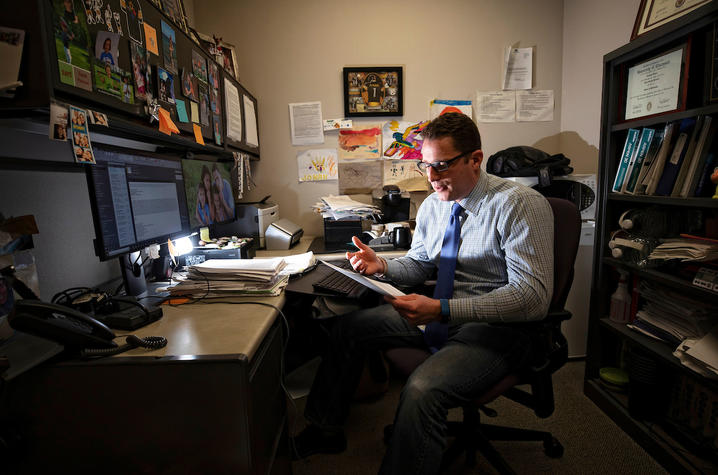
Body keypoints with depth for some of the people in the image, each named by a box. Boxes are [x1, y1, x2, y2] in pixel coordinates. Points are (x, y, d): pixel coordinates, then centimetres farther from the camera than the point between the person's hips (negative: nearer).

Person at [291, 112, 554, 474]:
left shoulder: (520, 204, -17)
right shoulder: (432, 206, 5)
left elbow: (533, 296, -23)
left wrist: (441, 310, -32)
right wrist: (382, 266, -7)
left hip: (498, 325, -7)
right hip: (441, 312, 8)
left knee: (422, 389, -35)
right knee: (347, 327, 3)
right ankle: (325, 431, 22)